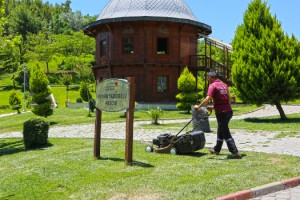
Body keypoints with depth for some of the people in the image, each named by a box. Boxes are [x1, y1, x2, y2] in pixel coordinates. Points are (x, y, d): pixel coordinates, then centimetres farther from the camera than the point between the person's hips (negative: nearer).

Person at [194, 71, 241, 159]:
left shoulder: (213, 86, -8)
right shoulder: (224, 85, 18)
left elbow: (208, 98, -23)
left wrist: (199, 106, -16)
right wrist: (213, 107, 26)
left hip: (221, 112, -9)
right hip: (228, 111, 9)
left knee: (226, 134, -5)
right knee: (220, 131, 22)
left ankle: (235, 152, -9)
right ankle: (216, 149, 35)